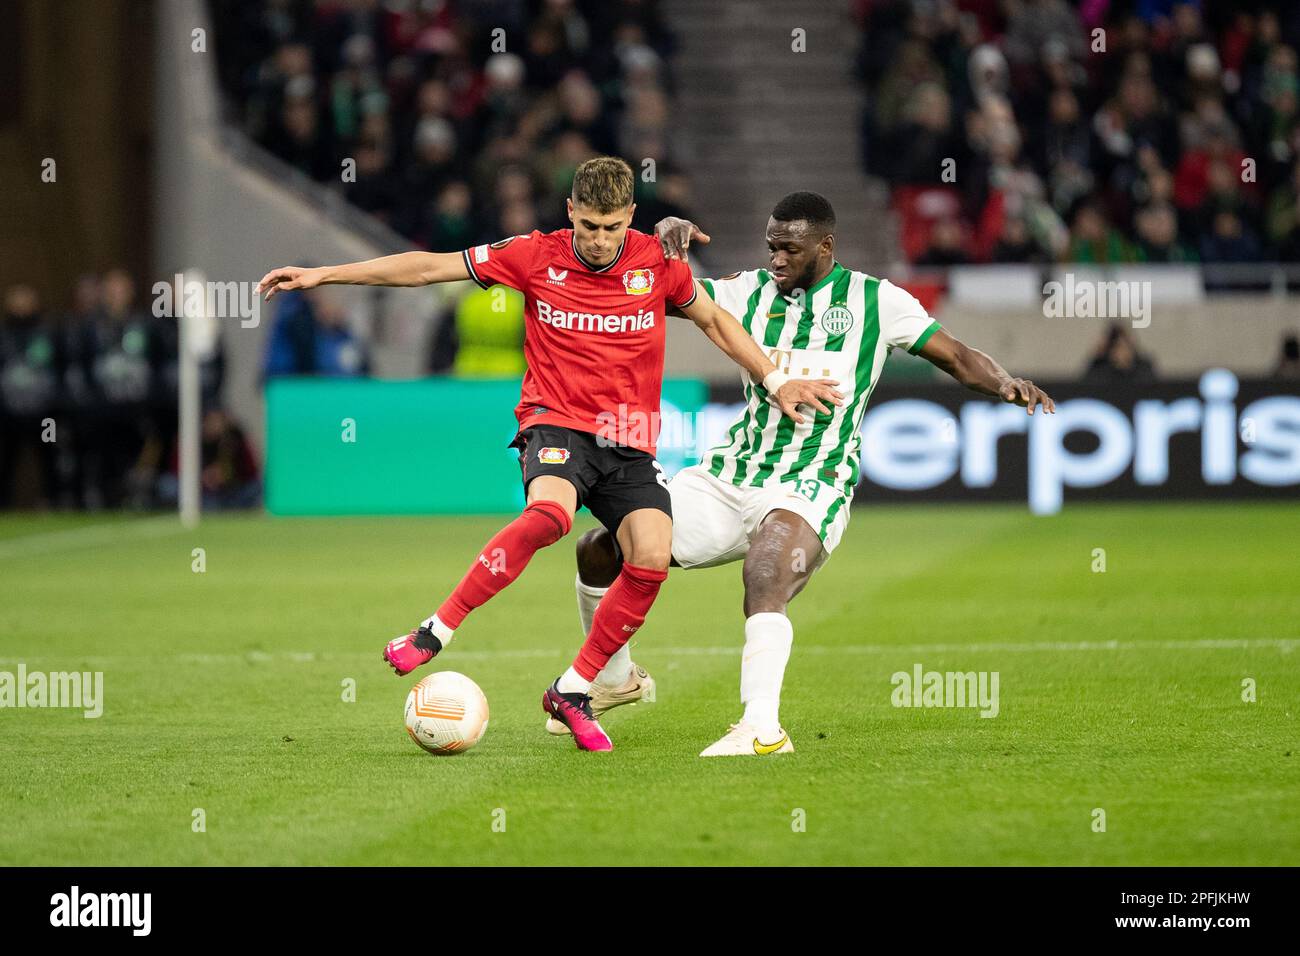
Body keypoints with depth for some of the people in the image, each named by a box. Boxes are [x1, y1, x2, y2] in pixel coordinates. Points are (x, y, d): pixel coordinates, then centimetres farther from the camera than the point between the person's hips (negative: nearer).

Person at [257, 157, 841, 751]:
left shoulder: (657, 263, 1)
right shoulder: (538, 257, -3)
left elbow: (714, 320, 18)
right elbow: (429, 268, 0)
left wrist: (775, 382, 14)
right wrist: (323, 274, 0)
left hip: (630, 443, 3)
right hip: (557, 425, -3)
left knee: (652, 558, -19)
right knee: (550, 513, -35)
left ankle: (573, 692, -2)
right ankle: (437, 632, -27)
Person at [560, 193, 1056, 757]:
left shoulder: (874, 301, 2)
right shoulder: (752, 292, 10)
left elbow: (958, 358, 5)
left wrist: (1007, 385, -15)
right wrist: (668, 240, -14)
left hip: (810, 485, -5)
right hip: (728, 476, 5)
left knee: (764, 583, -36)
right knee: (599, 550, 3)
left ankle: (762, 728, -42)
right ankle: (614, 679, 27)